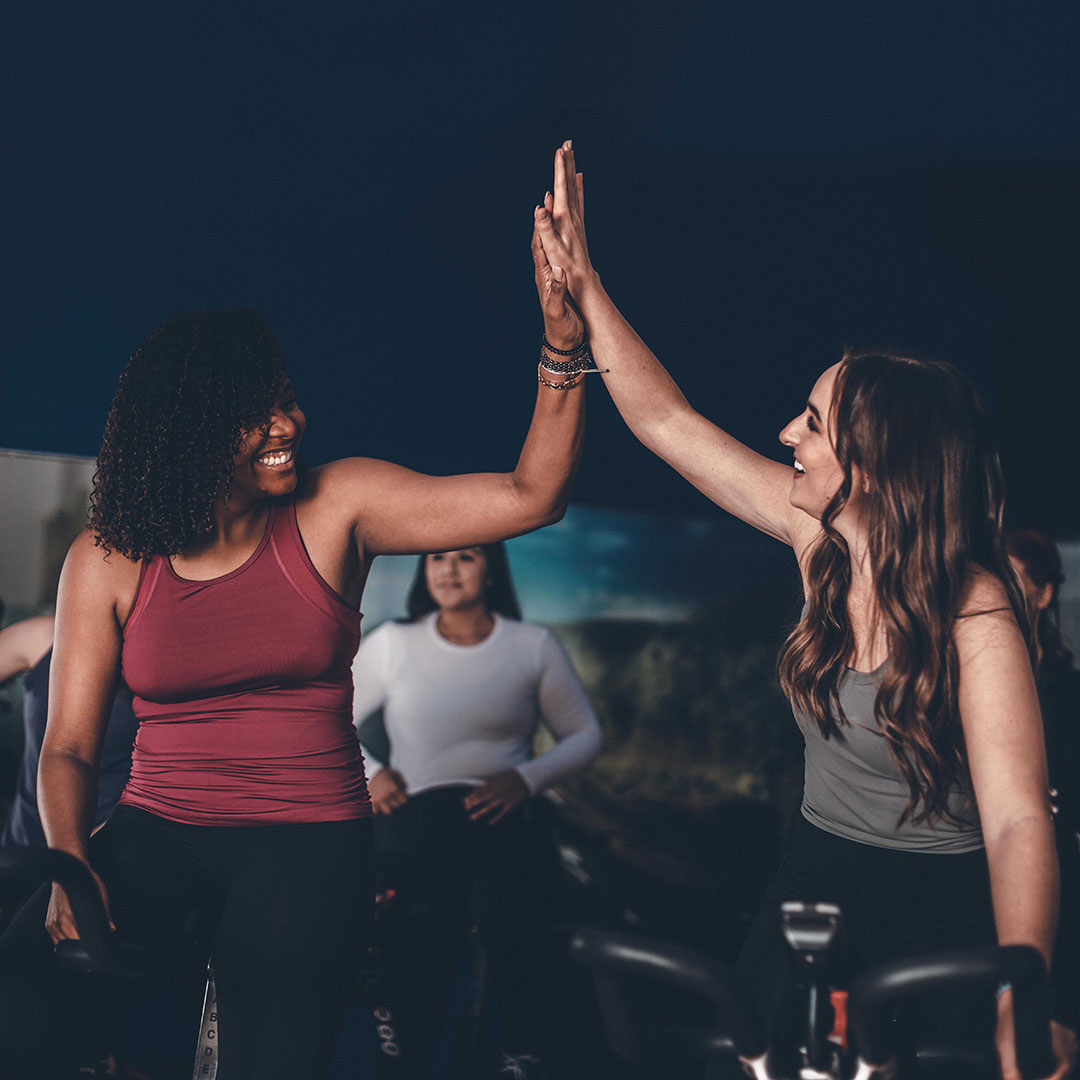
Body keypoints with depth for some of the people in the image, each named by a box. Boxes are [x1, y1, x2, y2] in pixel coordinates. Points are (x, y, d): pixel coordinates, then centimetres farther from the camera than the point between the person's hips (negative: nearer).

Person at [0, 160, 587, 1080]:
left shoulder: (334, 510, 1)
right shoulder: (109, 562, 2)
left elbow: (529, 498, -5)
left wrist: (564, 345, -16)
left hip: (309, 834, 0)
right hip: (154, 830, 0)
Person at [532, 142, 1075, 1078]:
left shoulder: (975, 617, -24)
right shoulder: (819, 536, -5)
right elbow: (665, 422, 5)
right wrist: (584, 284, 2)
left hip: (938, 906, -6)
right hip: (816, 878, 6)